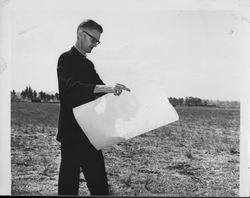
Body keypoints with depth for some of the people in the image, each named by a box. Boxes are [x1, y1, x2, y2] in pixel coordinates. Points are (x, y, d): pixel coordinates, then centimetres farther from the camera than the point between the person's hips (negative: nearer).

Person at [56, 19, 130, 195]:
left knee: (99, 184, 10)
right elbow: (70, 87, -26)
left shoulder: (88, 64, 17)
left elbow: (98, 90, 19)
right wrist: (106, 88, -36)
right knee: (70, 182, 1)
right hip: (72, 132, -8)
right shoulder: (66, 59, -8)